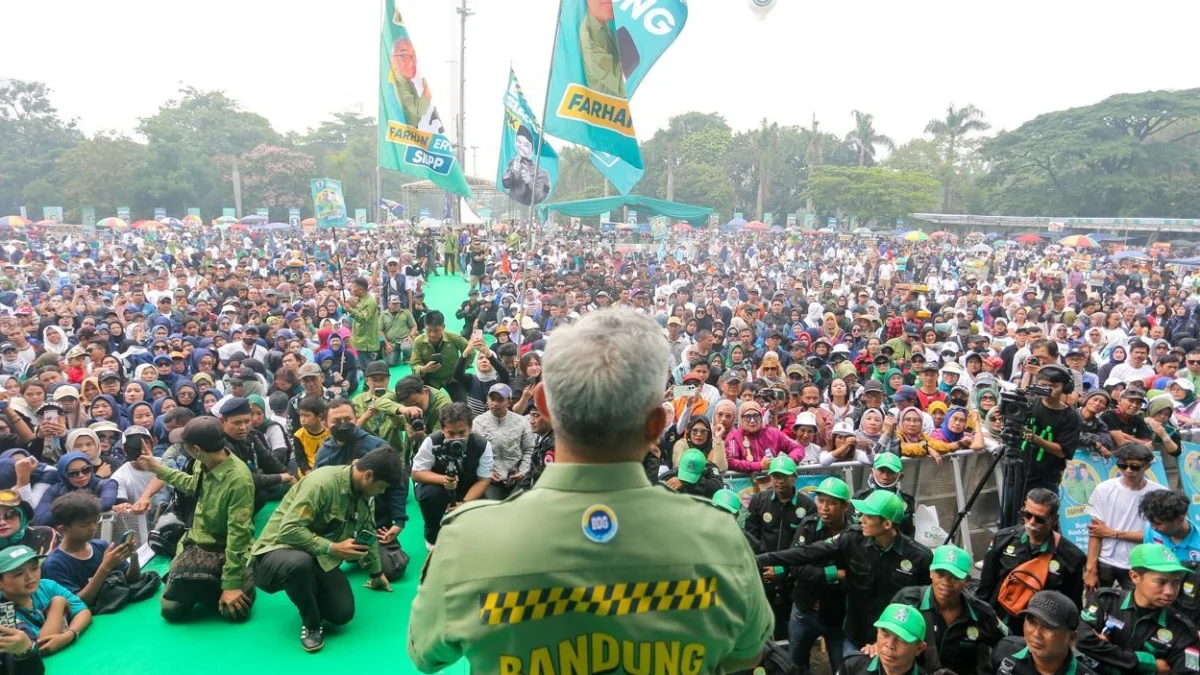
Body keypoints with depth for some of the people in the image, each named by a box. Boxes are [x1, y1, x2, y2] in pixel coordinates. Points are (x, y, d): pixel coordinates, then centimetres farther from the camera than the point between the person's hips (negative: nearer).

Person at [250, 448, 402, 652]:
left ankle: (308, 595, 23)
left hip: (319, 558, 7)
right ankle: (311, 623, -12)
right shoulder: (322, 482, -27)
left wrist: (376, 574, 26)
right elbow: (289, 530, -30)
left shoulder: (366, 494, 0)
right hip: (278, 551, -7)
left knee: (343, 613, -11)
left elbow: (368, 536, 17)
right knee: (300, 563, -42)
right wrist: (332, 548, -29)